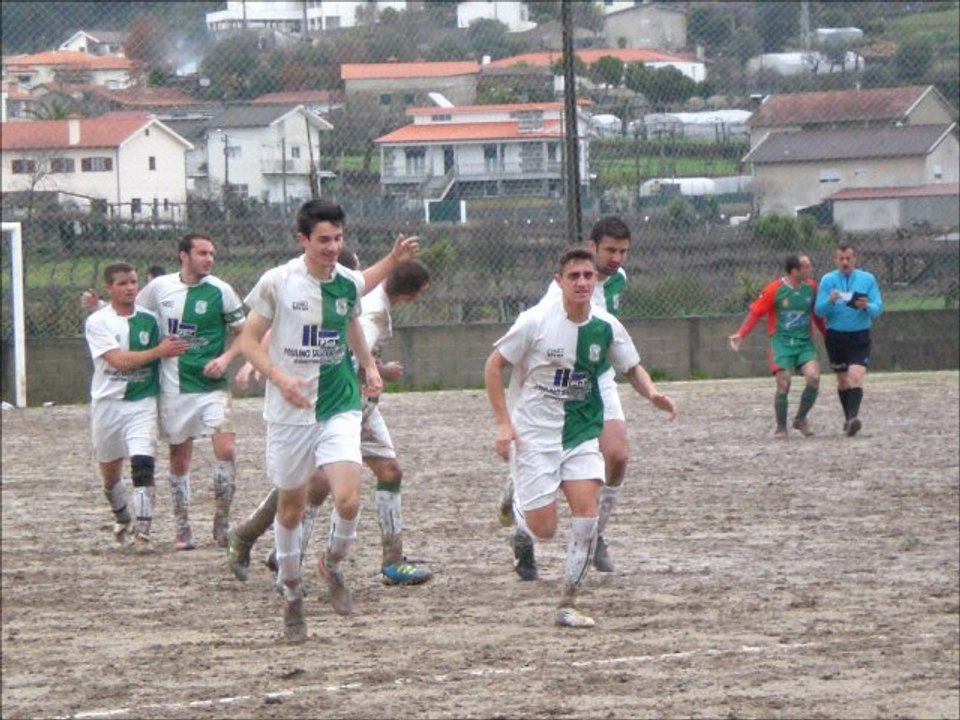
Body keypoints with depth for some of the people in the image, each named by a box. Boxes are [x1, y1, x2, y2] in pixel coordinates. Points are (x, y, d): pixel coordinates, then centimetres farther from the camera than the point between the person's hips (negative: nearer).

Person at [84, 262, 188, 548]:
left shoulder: (148, 320, 4)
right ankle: (122, 519, 40)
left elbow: (163, 359, 14)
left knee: (143, 465, -18)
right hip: (108, 403, 0)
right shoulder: (97, 322, -7)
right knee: (110, 471, 14)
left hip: (143, 402, 0)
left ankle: (143, 531, -18)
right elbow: (119, 360, -18)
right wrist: (159, 351, -19)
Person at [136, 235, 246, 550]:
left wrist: (225, 358, -14)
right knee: (179, 457, 8)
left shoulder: (220, 291, -4)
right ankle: (182, 529, 19)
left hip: (211, 385, -2)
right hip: (174, 386, 2)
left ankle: (222, 522, -2)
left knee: (226, 449, -16)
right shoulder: (159, 288, 2)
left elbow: (244, 332, 1)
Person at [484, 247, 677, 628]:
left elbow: (632, 368, 12)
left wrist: (653, 393, -11)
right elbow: (494, 365, -6)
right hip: (534, 434, -3)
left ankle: (568, 603, -3)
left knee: (587, 512, -14)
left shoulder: (606, 327, -3)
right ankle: (518, 505, 32)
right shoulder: (536, 321, -13)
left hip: (582, 433, 3)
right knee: (543, 529, -6)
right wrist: (503, 422, -12)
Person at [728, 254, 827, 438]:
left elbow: (816, 314, 18)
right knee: (783, 384, -8)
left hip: (804, 342, 3)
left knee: (813, 378, -16)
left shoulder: (811, 287, 4)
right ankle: (781, 428, 9)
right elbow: (755, 312, -6)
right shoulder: (775, 290, -9)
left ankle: (801, 419, 5)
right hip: (782, 342, -3)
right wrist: (740, 334, -15)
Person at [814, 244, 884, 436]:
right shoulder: (827, 280, 1)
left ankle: (853, 417, -31)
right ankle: (848, 417, 26)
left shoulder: (868, 279, 1)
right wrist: (830, 301, -25)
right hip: (835, 336, 2)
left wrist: (867, 306, -25)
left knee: (856, 376, -19)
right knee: (842, 380, 10)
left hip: (859, 336, -2)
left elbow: (878, 309, -2)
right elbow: (819, 310, -4)